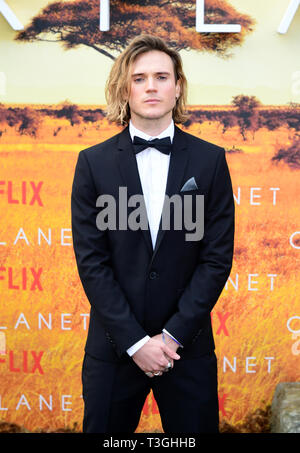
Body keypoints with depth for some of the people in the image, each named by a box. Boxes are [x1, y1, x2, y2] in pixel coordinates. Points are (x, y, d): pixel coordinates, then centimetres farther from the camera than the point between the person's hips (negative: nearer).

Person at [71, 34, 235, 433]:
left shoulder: (210, 160, -1)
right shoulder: (93, 162, -2)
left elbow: (218, 256, -3)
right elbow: (91, 260, -5)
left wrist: (173, 335, -9)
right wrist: (135, 340, -10)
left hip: (188, 345, 0)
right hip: (114, 347, 0)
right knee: (106, 428, 13)